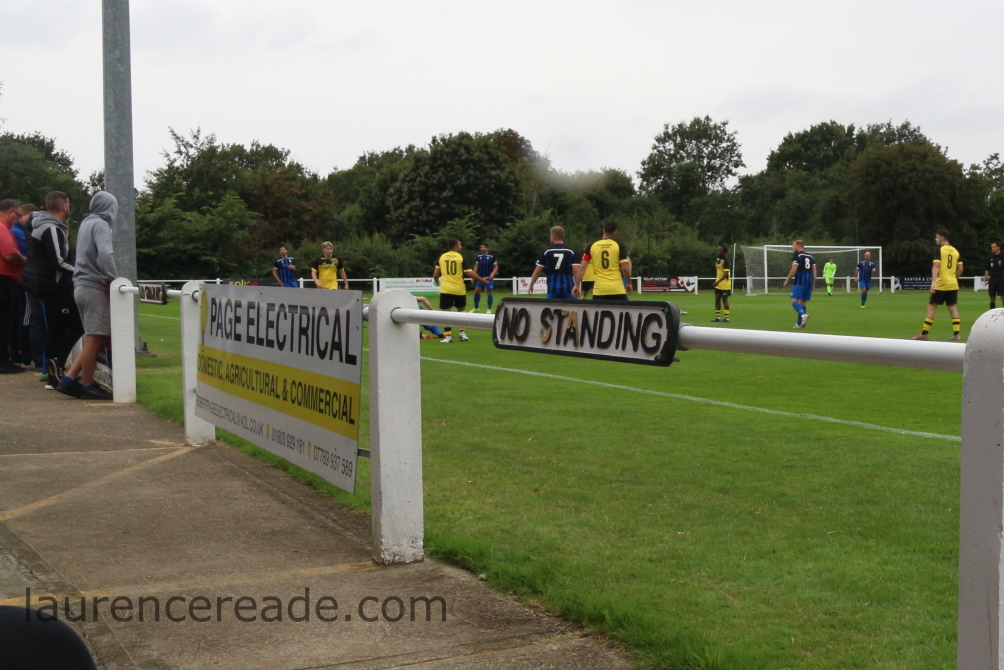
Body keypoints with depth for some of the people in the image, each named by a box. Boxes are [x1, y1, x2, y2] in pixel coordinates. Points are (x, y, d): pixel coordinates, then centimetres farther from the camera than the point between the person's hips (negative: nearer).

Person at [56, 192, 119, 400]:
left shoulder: (86, 223, 17)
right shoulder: (101, 225, -10)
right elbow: (105, 255, -24)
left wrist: (108, 279, 13)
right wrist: (114, 280, -18)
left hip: (82, 286, 9)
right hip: (94, 287, -9)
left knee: (95, 339, 12)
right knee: (95, 339, -3)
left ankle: (70, 379, 8)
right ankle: (87, 386, 3)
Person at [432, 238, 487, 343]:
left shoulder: (441, 257, 4)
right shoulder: (461, 257, -3)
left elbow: (435, 274, 7)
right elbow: (470, 273, -7)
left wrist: (437, 282, 28)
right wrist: (482, 280, 6)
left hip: (445, 289, 0)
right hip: (459, 289, 0)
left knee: (446, 312, 2)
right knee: (461, 310, 18)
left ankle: (448, 335, -2)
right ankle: (462, 333, 17)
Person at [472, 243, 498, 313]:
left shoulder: (492, 256, -7)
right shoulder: (479, 256, 5)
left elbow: (496, 266, -3)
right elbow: (476, 266, 13)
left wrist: (493, 273, -20)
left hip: (489, 277, -4)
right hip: (480, 277, 4)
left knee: (489, 292, -2)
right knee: (476, 291, 0)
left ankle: (489, 309, 9)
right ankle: (475, 308, 14)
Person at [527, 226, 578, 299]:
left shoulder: (547, 252, 2)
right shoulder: (571, 251, 0)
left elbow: (537, 271, 2)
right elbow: (575, 270, -7)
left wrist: (531, 285, 13)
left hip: (552, 288, 1)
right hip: (568, 287, -1)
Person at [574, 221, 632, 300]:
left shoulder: (592, 246, 5)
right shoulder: (618, 246, 0)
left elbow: (582, 267, 1)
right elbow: (625, 267, -6)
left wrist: (577, 285, 6)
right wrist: (629, 283, 8)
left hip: (599, 289, 1)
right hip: (617, 289, -1)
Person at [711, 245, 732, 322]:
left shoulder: (726, 261, -17)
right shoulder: (717, 258, 7)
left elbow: (726, 273, -24)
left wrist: (718, 281, -31)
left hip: (724, 283, -7)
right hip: (718, 283, 7)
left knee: (724, 300, -2)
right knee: (717, 299, 7)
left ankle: (726, 317, 4)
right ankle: (718, 317, 14)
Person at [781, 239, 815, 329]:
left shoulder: (797, 255, -4)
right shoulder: (811, 256, 18)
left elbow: (793, 270, -11)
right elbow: (814, 271, 14)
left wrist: (787, 280, -2)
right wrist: (813, 283, 17)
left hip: (800, 281, -7)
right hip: (809, 281, 7)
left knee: (794, 301, -11)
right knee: (802, 302, 12)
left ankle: (803, 314, -38)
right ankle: (799, 323, 13)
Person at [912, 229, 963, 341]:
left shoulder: (939, 249, -6)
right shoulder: (956, 251, 12)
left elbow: (936, 266, -17)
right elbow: (960, 269, 11)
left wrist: (933, 282, -24)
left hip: (940, 285, -6)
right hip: (953, 285, 6)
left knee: (931, 307, -1)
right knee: (953, 308, 7)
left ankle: (924, 334, -1)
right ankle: (956, 334, 0)